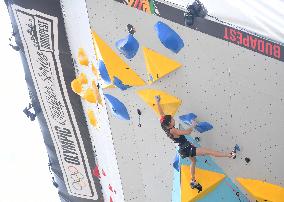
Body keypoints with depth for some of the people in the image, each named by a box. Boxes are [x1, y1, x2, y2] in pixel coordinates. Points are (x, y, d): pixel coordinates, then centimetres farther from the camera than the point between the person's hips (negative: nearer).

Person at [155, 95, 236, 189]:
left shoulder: (166, 127, -7)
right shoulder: (173, 130, -28)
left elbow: (162, 114, 2)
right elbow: (187, 132, -26)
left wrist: (157, 102, 8)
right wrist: (193, 126, -7)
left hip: (184, 149, 10)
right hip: (187, 149, -10)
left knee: (193, 161, 33)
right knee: (208, 151, -7)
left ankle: (193, 181, 43)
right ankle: (230, 155, -3)